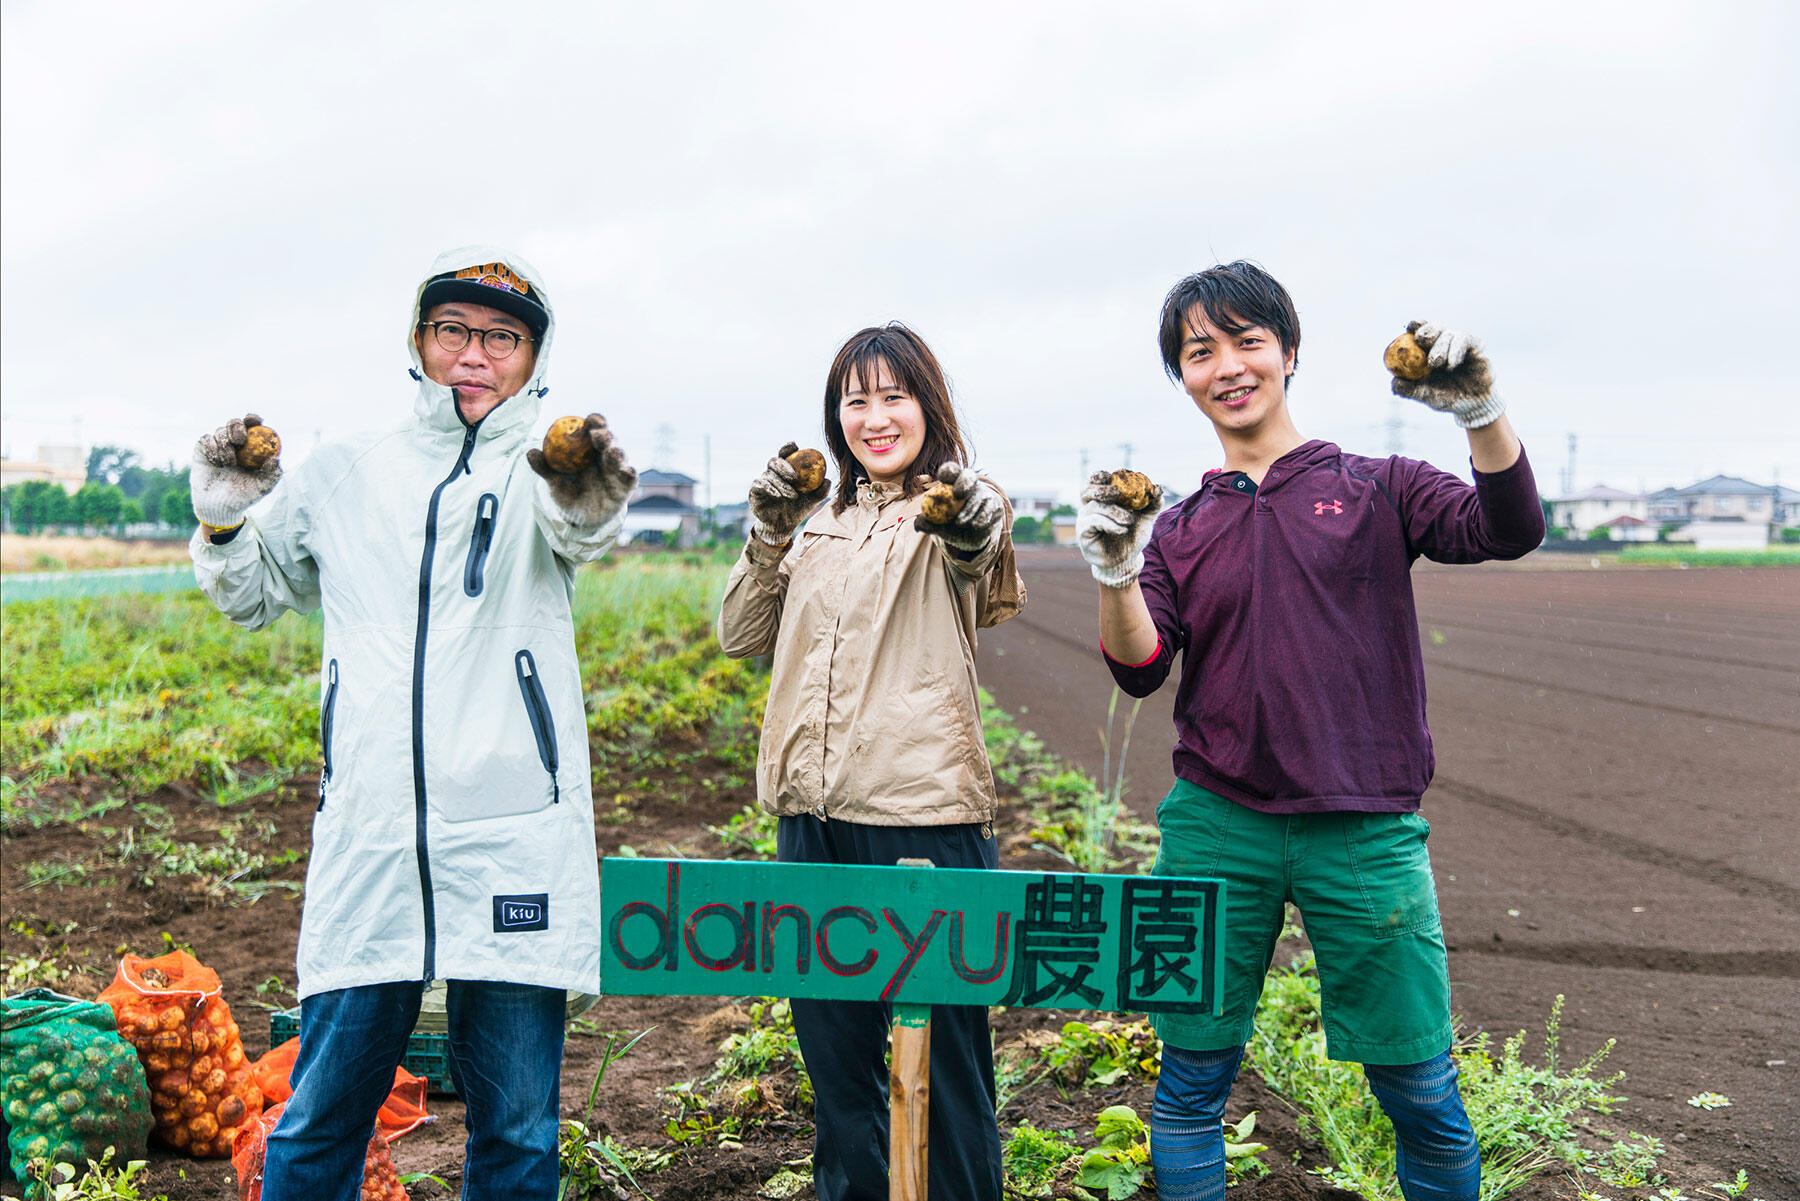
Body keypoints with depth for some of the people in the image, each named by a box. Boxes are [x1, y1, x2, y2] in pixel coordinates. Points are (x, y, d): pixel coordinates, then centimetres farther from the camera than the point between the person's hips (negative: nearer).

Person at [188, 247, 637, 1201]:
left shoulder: (543, 472, 5)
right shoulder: (338, 478, 15)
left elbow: (574, 532, -20)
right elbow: (249, 596, 28)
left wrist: (586, 509, -44)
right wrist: (224, 521, 7)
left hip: (513, 843, -2)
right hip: (368, 838, 2)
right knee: (320, 1118, 8)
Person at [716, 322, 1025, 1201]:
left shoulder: (953, 511, -1)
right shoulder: (818, 520, 16)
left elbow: (982, 567, -25)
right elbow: (739, 636, 12)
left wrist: (974, 535, -48)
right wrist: (768, 536, -3)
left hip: (925, 814, -5)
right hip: (811, 814, 6)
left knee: (943, 1050, 3)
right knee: (831, 1044, 17)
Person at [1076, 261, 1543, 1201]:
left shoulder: (1374, 488, 5)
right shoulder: (1178, 530, 9)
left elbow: (1508, 531, -11)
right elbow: (1139, 671, -3)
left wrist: (1481, 413, -26)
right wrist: (1114, 574, -20)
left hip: (1366, 832, -1)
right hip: (1217, 829, 2)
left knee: (1420, 1091, 5)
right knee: (1192, 1076, 8)